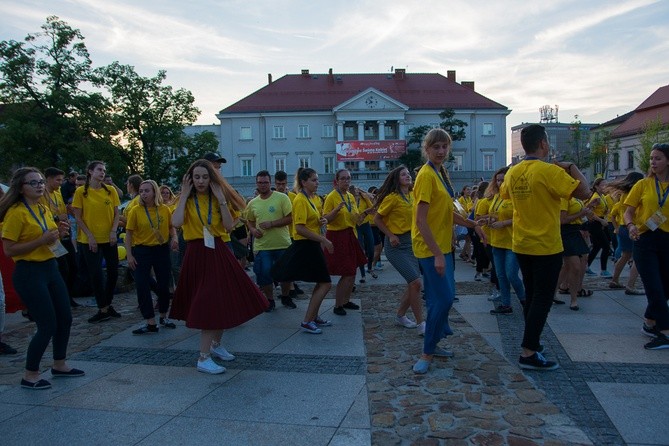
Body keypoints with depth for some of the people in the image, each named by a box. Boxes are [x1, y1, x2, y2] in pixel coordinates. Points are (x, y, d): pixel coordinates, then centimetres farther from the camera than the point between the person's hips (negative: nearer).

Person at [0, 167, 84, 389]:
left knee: (65, 318, 14)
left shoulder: (45, 210, 11)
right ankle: (30, 376, 13)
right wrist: (41, 240, -23)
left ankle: (59, 365, 32)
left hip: (51, 268, 8)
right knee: (48, 325, -5)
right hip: (30, 273, -8)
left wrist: (58, 232, 4)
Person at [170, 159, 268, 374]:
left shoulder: (217, 199, 7)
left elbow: (229, 226, -7)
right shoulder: (187, 201, 0)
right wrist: (184, 196, -14)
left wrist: (221, 200, -11)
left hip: (219, 252, 4)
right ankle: (203, 358, 2)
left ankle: (216, 344, 34)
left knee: (225, 301, 11)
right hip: (197, 255, -4)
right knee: (208, 305, -7)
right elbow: (176, 222, -22)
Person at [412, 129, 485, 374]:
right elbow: (421, 220, -22)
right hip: (431, 248, -9)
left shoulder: (441, 173, 12)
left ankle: (433, 344, 28)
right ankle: (427, 353, 5)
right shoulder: (426, 175, -16)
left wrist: (472, 224, 11)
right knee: (443, 298, -8)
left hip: (442, 246, 9)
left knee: (442, 297, 14)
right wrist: (437, 254, -23)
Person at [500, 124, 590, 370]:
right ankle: (528, 354, 4)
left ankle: (531, 342, 30)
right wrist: (572, 168, -7)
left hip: (521, 246, 7)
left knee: (531, 296, 19)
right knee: (542, 300, 1)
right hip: (546, 247, -7)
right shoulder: (549, 171, -18)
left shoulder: (512, 172, 3)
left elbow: (504, 194, 23)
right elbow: (584, 192, -21)